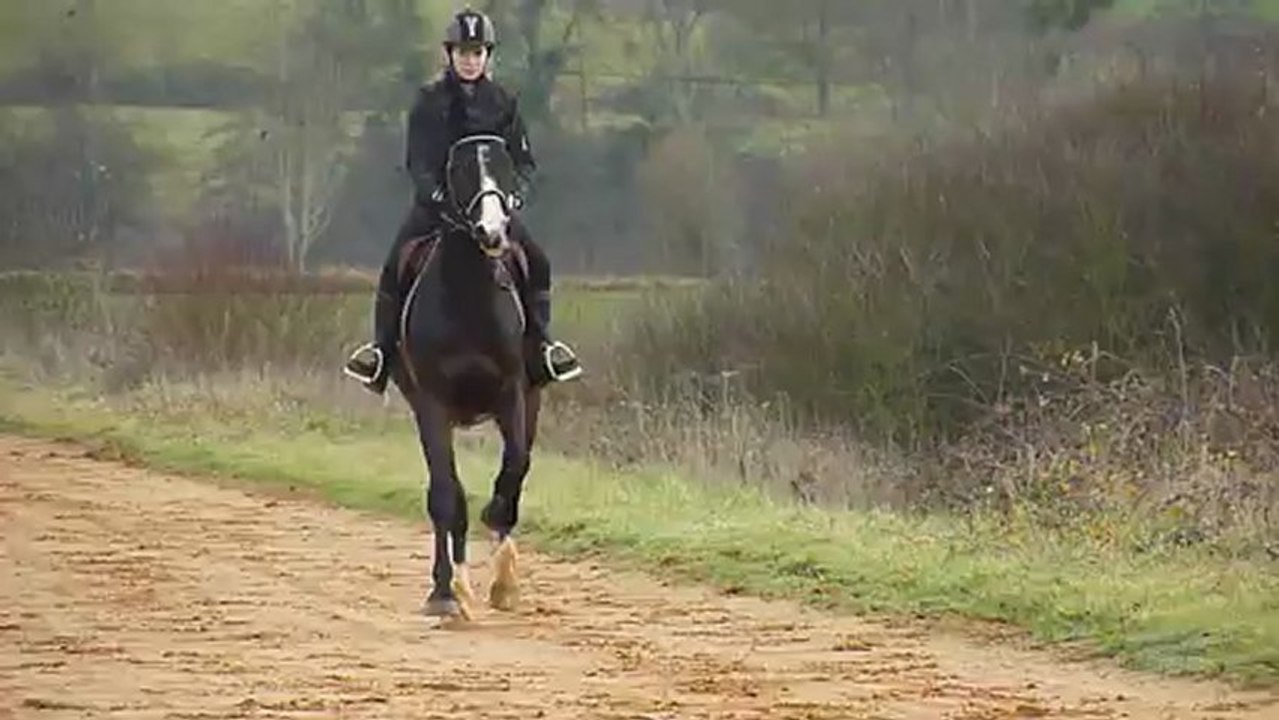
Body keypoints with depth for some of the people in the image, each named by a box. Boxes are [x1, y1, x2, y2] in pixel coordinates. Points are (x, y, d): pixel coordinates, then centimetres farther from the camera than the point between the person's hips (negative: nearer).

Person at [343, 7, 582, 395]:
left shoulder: (503, 103, 6)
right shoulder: (429, 101, 3)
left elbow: (524, 160, 6)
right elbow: (416, 159, -2)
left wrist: (515, 192, -14)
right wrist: (432, 191, -20)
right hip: (436, 202, -1)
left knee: (537, 263, -17)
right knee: (396, 266, -19)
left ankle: (541, 342, -4)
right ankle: (381, 346, -9)